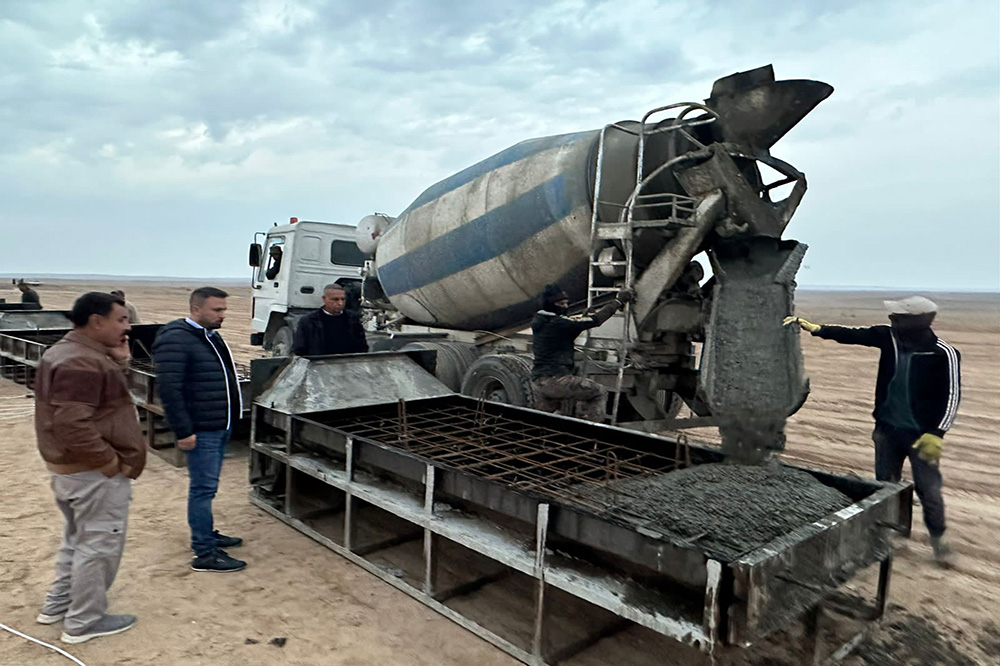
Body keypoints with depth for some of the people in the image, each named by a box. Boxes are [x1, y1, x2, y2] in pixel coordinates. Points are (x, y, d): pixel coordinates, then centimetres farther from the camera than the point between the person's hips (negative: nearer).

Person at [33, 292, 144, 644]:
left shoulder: (64, 352, 10)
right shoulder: (83, 363, -25)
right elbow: (73, 425, -31)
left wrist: (117, 361, 1)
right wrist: (112, 463, -22)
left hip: (69, 467, 11)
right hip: (94, 472, -11)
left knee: (79, 538, 25)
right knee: (98, 545, 3)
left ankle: (58, 604, 38)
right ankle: (84, 622, 16)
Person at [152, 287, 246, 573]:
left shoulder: (211, 336, 15)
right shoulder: (176, 340, -16)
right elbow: (169, 388, -22)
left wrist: (231, 419, 21)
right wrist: (183, 431, -23)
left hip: (221, 427, 9)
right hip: (201, 430, -9)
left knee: (208, 486, 20)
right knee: (203, 488, -4)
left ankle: (207, 534, 33)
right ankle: (204, 554, 4)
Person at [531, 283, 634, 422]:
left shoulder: (538, 322, 13)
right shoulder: (558, 323, -12)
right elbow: (596, 320, -11)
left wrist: (584, 316, 18)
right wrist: (619, 301, -4)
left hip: (537, 382, 9)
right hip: (555, 380, -9)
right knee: (599, 392, 1)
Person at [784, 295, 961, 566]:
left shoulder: (943, 353, -18)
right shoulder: (889, 336, -6)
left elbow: (952, 395, -17)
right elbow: (852, 334, -6)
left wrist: (937, 433, -24)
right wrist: (814, 327, -18)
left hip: (921, 434, -4)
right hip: (887, 429, 4)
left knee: (928, 489, 4)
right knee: (885, 483, 14)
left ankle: (937, 537, 30)